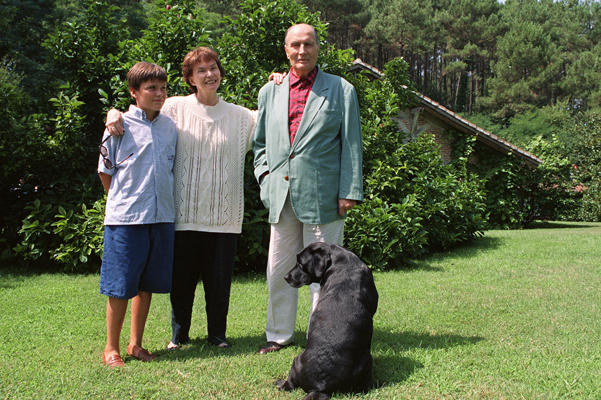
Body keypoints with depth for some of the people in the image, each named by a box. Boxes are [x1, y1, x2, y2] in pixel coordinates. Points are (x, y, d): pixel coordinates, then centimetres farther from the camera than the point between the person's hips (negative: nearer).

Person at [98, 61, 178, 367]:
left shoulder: (170, 127, 10)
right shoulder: (119, 126, -3)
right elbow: (105, 173, 3)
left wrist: (163, 200, 14)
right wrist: (126, 201, 5)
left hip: (162, 216, 5)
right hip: (125, 218, -4)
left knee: (148, 284, 12)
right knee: (120, 287, 1)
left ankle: (136, 343, 25)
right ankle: (111, 348, 16)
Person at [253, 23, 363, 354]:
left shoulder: (341, 90, 5)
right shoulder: (269, 91, 14)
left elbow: (351, 145, 1)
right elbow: (260, 141, 21)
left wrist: (349, 191, -6)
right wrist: (264, 174, 5)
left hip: (322, 196, -3)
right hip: (282, 195, 4)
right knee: (279, 270, 11)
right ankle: (279, 333, 26)